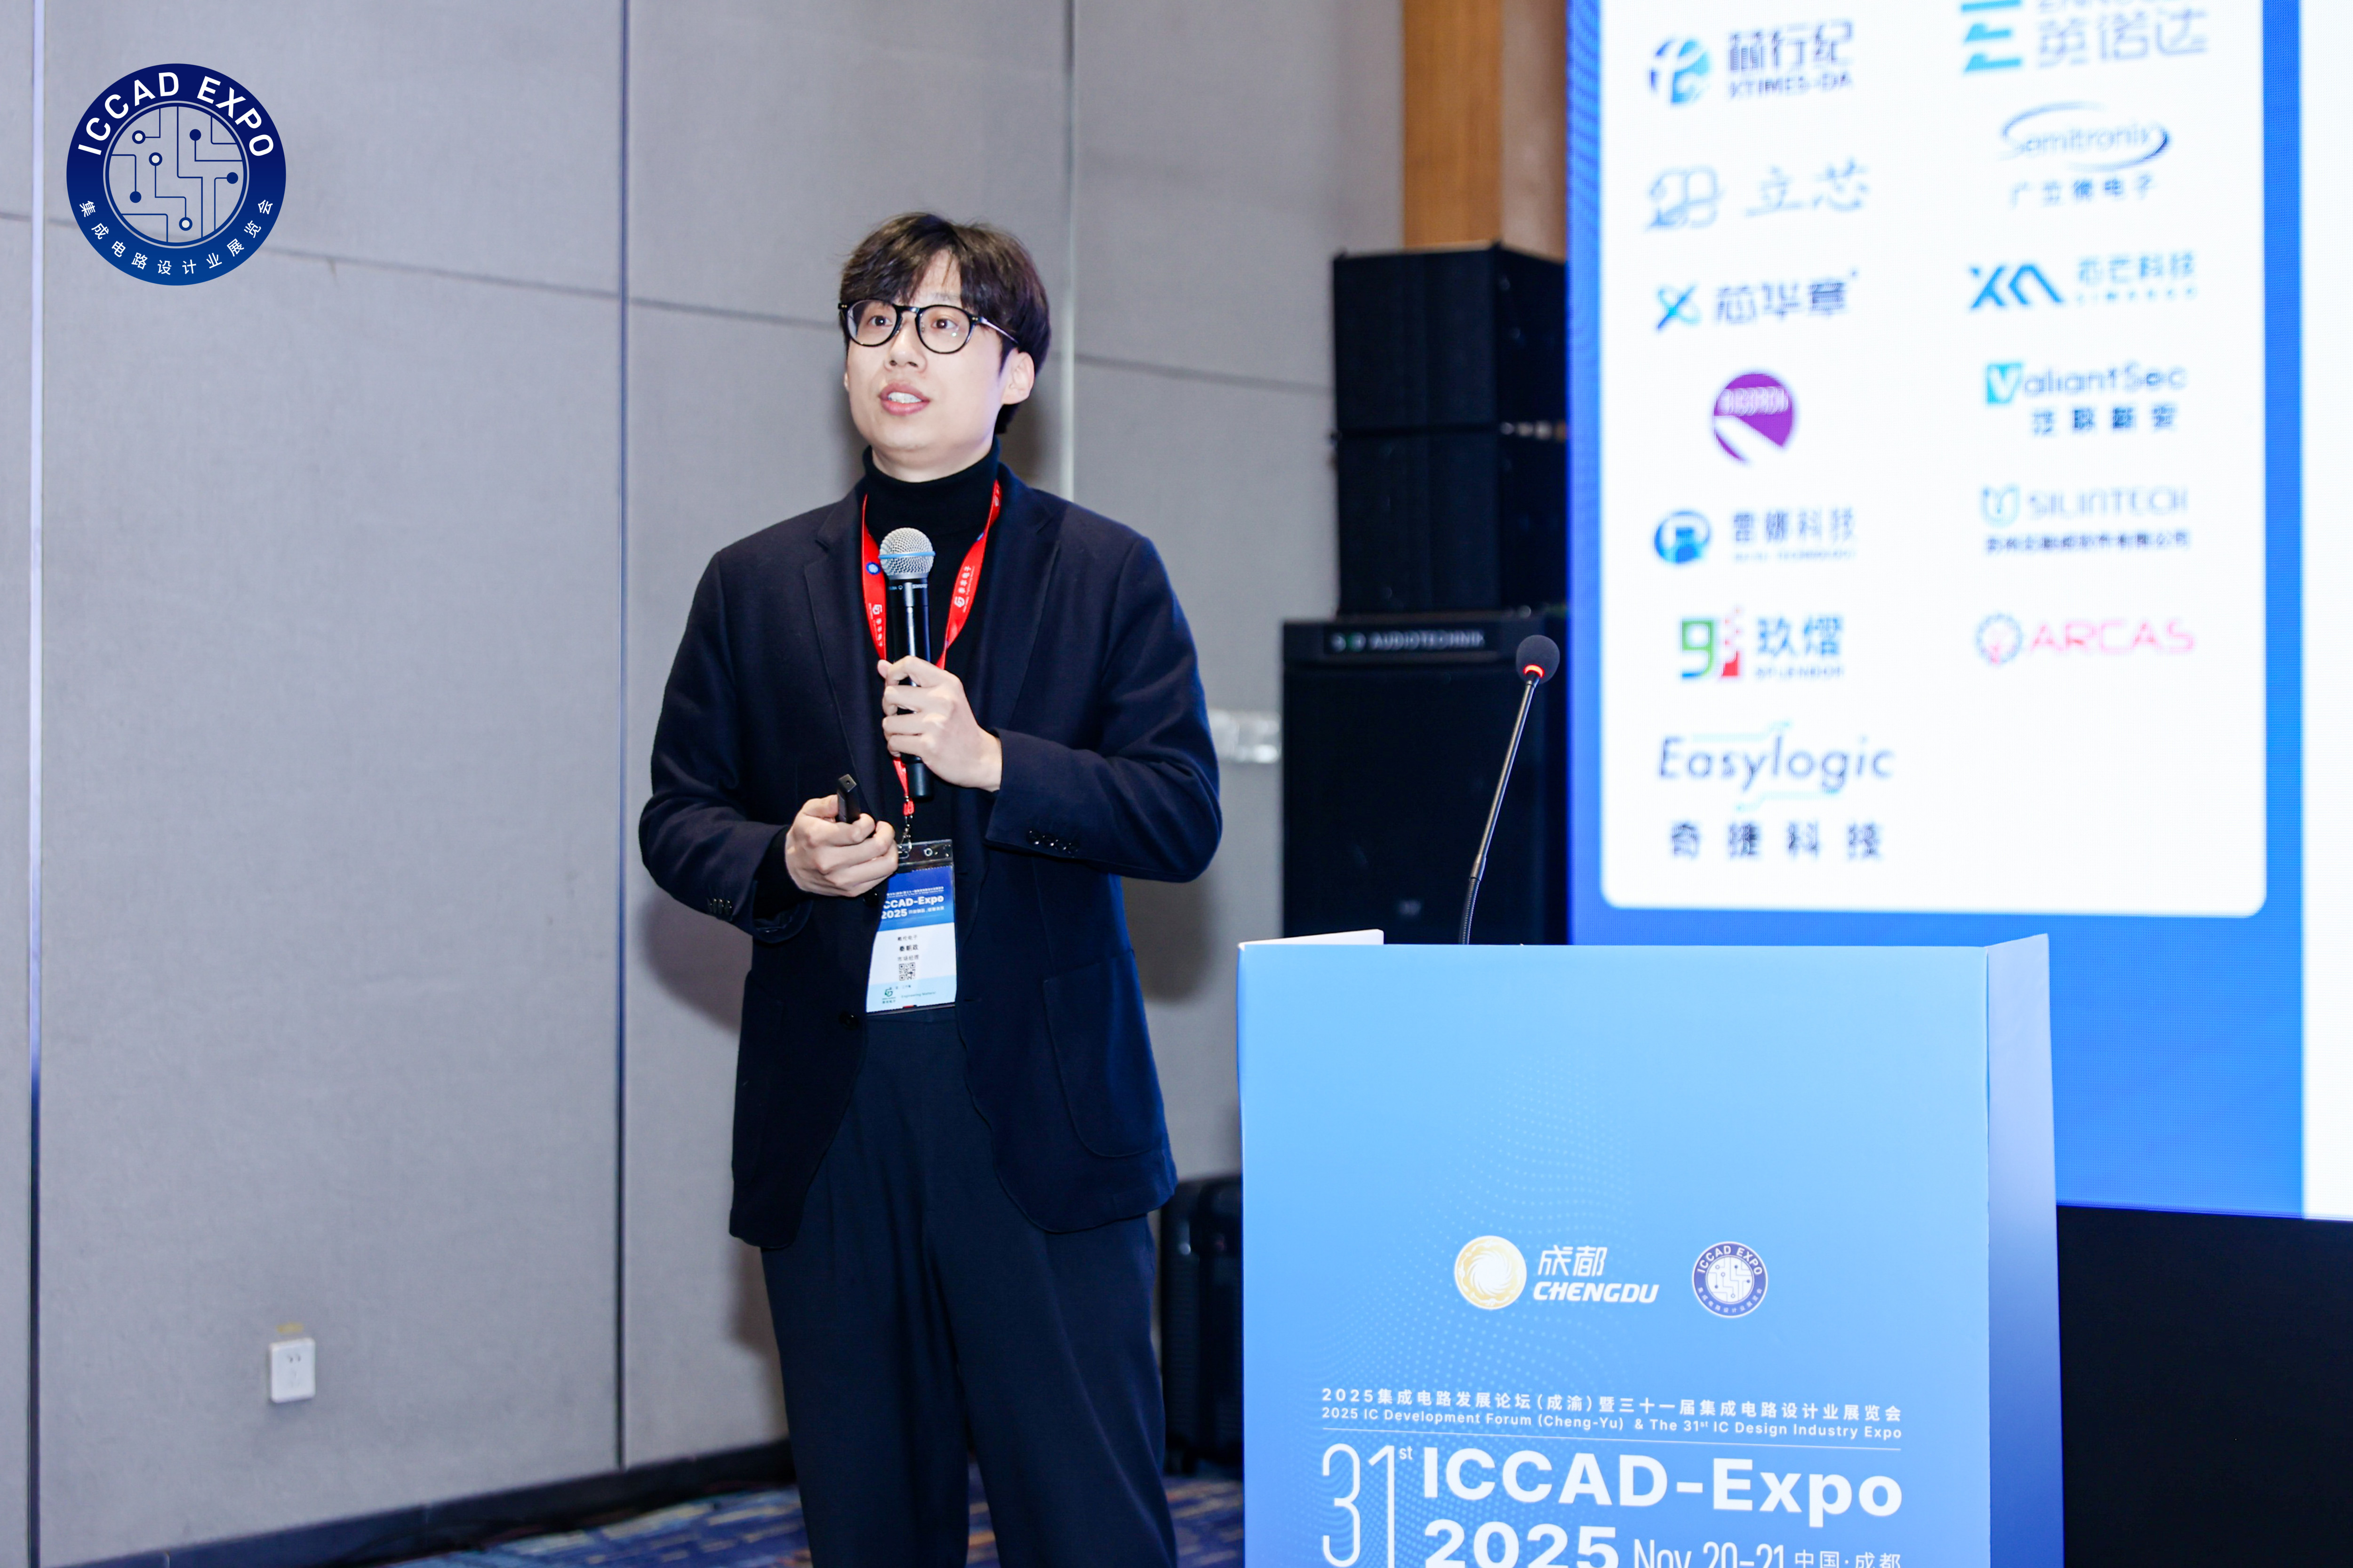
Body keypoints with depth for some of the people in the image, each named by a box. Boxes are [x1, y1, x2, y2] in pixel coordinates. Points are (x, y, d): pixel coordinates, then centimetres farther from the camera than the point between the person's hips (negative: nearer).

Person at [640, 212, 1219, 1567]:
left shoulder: (1108, 574, 6)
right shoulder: (757, 586, 12)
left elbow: (1184, 819, -2)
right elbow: (677, 819, 14)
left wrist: (994, 760, -16)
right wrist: (780, 861, -8)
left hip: (1042, 1127, -2)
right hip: (829, 1134, 2)